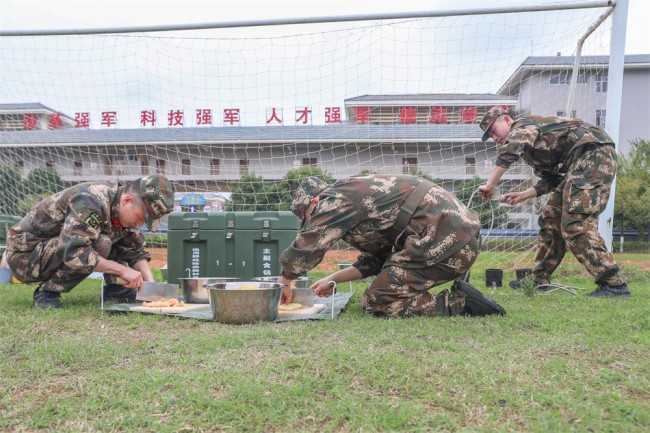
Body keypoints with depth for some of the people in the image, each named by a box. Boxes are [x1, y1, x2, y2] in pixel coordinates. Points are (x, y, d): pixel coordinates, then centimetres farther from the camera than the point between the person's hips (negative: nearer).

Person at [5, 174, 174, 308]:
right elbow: (72, 252, -39)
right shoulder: (92, 201, -31)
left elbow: (135, 250, 1)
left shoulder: (125, 209, -5)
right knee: (99, 244, -31)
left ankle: (115, 288, 1)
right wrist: (123, 270, -33)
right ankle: (47, 291, -15)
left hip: (57, 248, 8)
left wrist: (150, 282, -14)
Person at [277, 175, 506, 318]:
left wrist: (284, 283, 8)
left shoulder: (337, 198, -3)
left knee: (377, 302, -3)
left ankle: (460, 303, -5)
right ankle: (459, 296, 12)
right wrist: (332, 279, 28)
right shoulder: (358, 195, 26)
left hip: (446, 239, -10)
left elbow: (305, 246, -9)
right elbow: (375, 259, 28)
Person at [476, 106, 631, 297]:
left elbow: (508, 150, -24)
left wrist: (490, 185, -19)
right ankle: (539, 279, 14)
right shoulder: (529, 144, 26)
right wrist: (522, 195, 14)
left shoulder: (523, 124, 0)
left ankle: (614, 284, -15)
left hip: (594, 152, -10)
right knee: (550, 217, 9)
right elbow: (551, 179, 24)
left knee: (576, 223, -17)